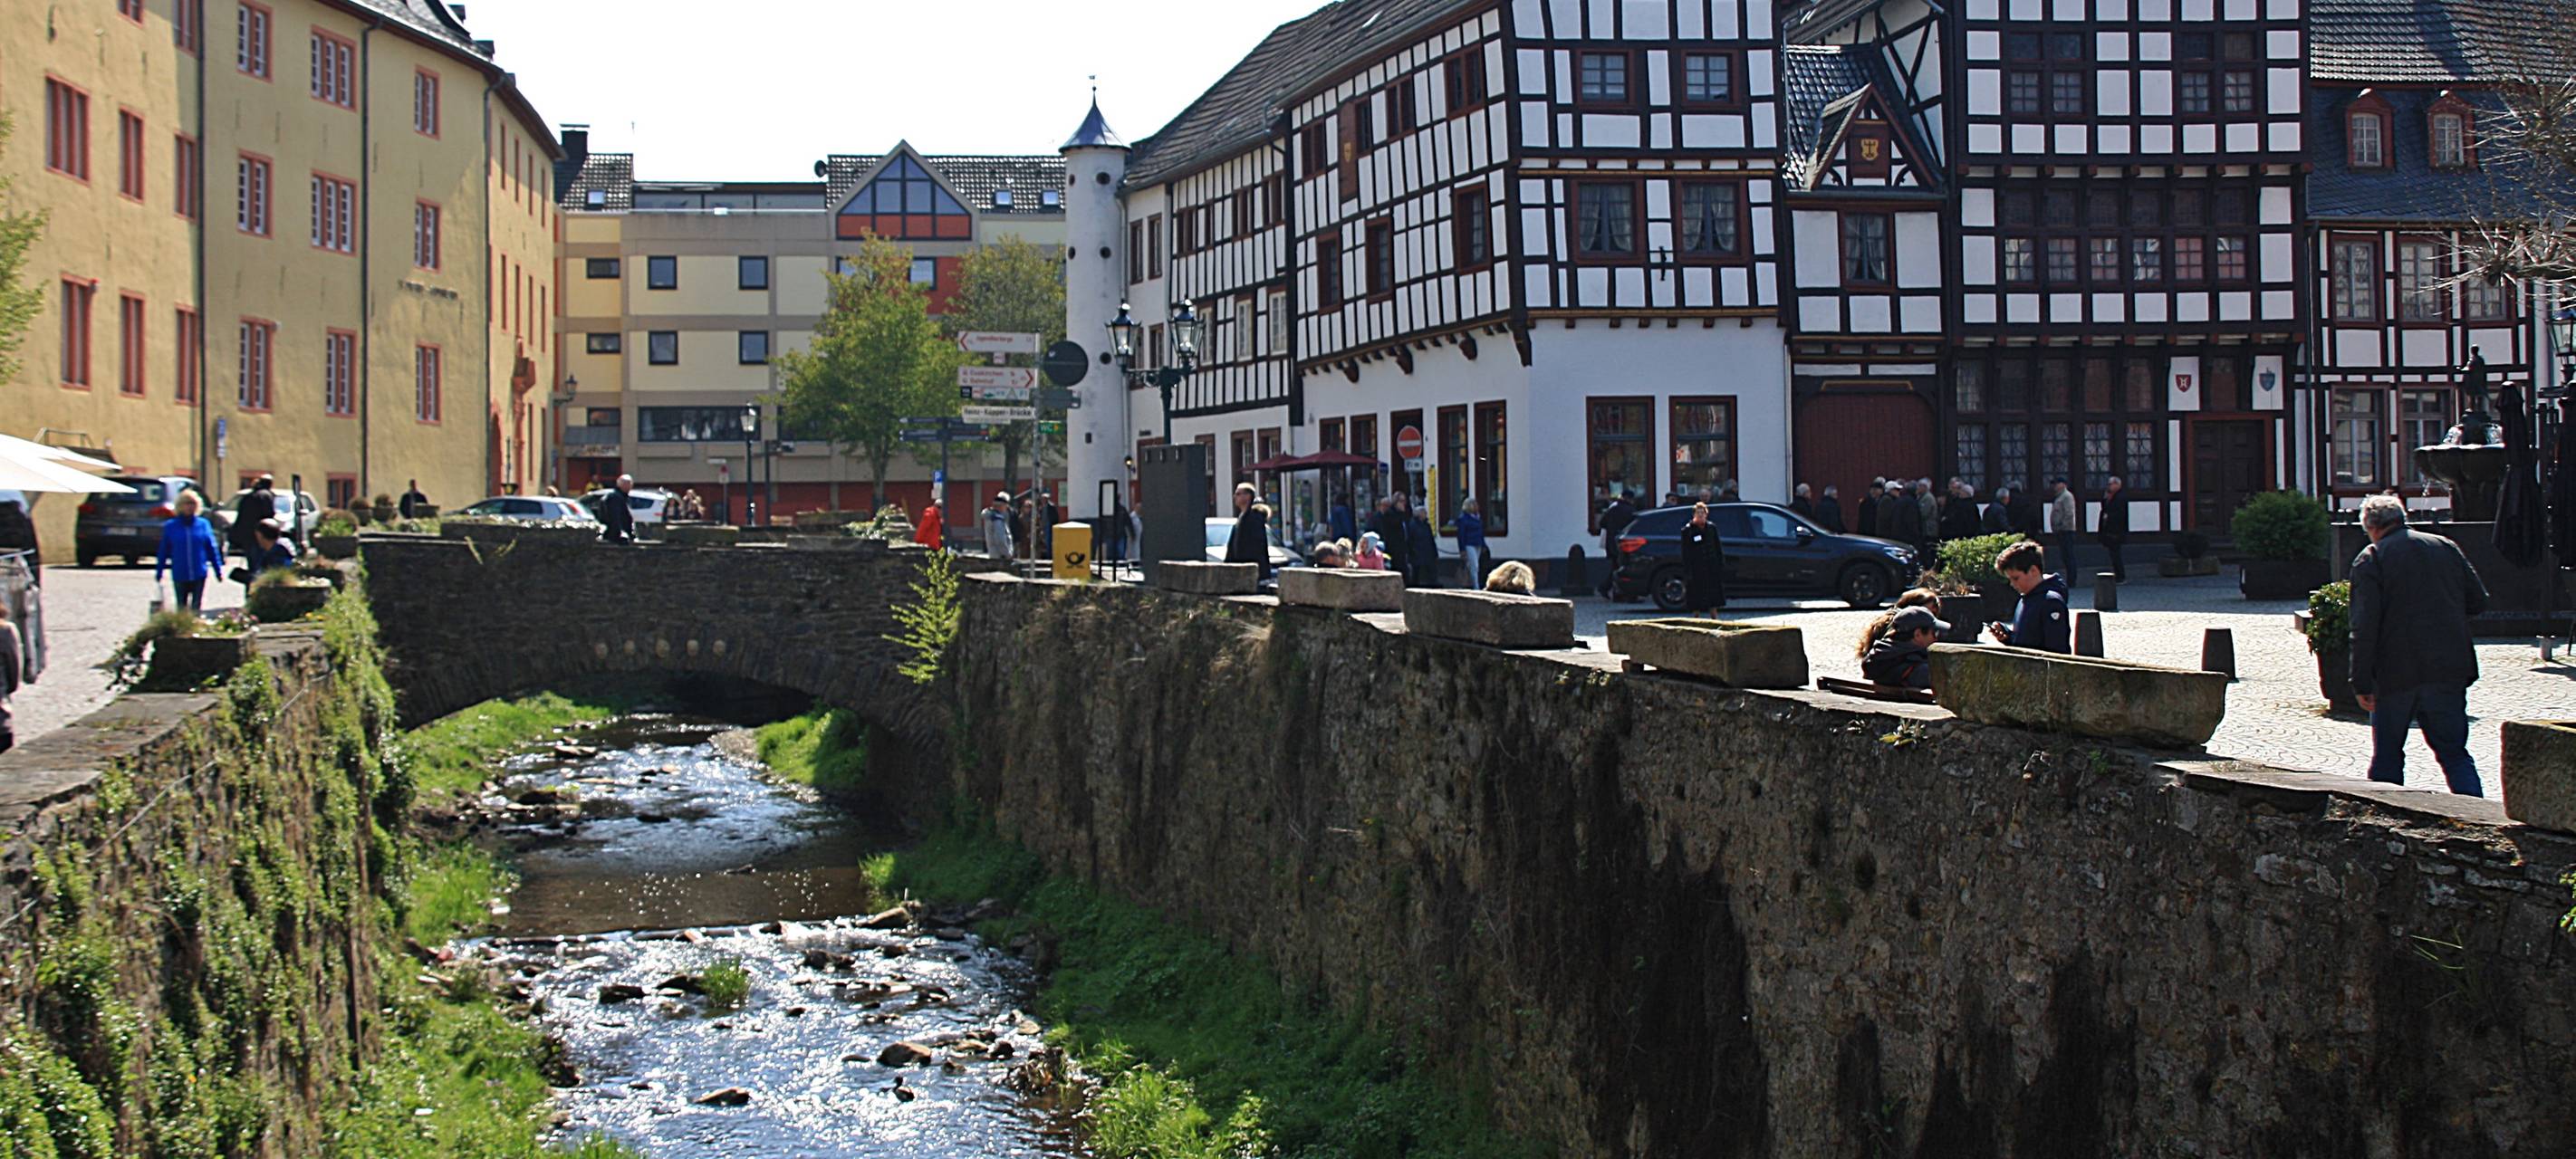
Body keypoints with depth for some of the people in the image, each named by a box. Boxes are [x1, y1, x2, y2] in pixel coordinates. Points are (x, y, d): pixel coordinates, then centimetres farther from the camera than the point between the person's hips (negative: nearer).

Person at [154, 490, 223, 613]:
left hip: (199, 575, 0)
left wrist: (218, 570, 4)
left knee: (197, 607, -2)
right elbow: (163, 551, 5)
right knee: (181, 607, 8)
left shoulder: (203, 525, 2)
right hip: (179, 576, 0)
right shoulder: (170, 526, 1)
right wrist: (159, 572, 5)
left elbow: (212, 549, 6)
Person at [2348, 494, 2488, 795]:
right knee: (2454, 753, 9)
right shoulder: (2446, 548, 8)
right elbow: (2478, 601, 12)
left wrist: (2361, 682, -11)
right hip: (2448, 671, 4)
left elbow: (2364, 626, -13)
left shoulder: (2370, 559, -6)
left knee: (2387, 756, 9)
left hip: (2396, 674, -3)